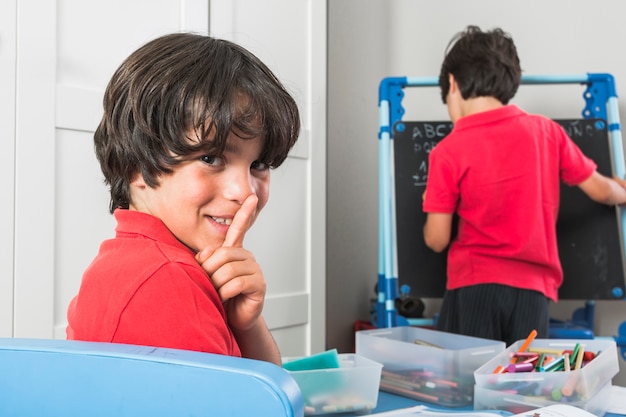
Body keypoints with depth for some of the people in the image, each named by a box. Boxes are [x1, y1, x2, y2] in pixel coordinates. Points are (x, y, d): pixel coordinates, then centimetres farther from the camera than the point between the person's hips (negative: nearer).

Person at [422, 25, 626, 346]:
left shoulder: (447, 152, -5)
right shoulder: (546, 131, 4)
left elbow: (436, 240, -3)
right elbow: (600, 191, 13)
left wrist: (432, 207, 19)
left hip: (474, 287, -3)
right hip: (534, 289, 3)